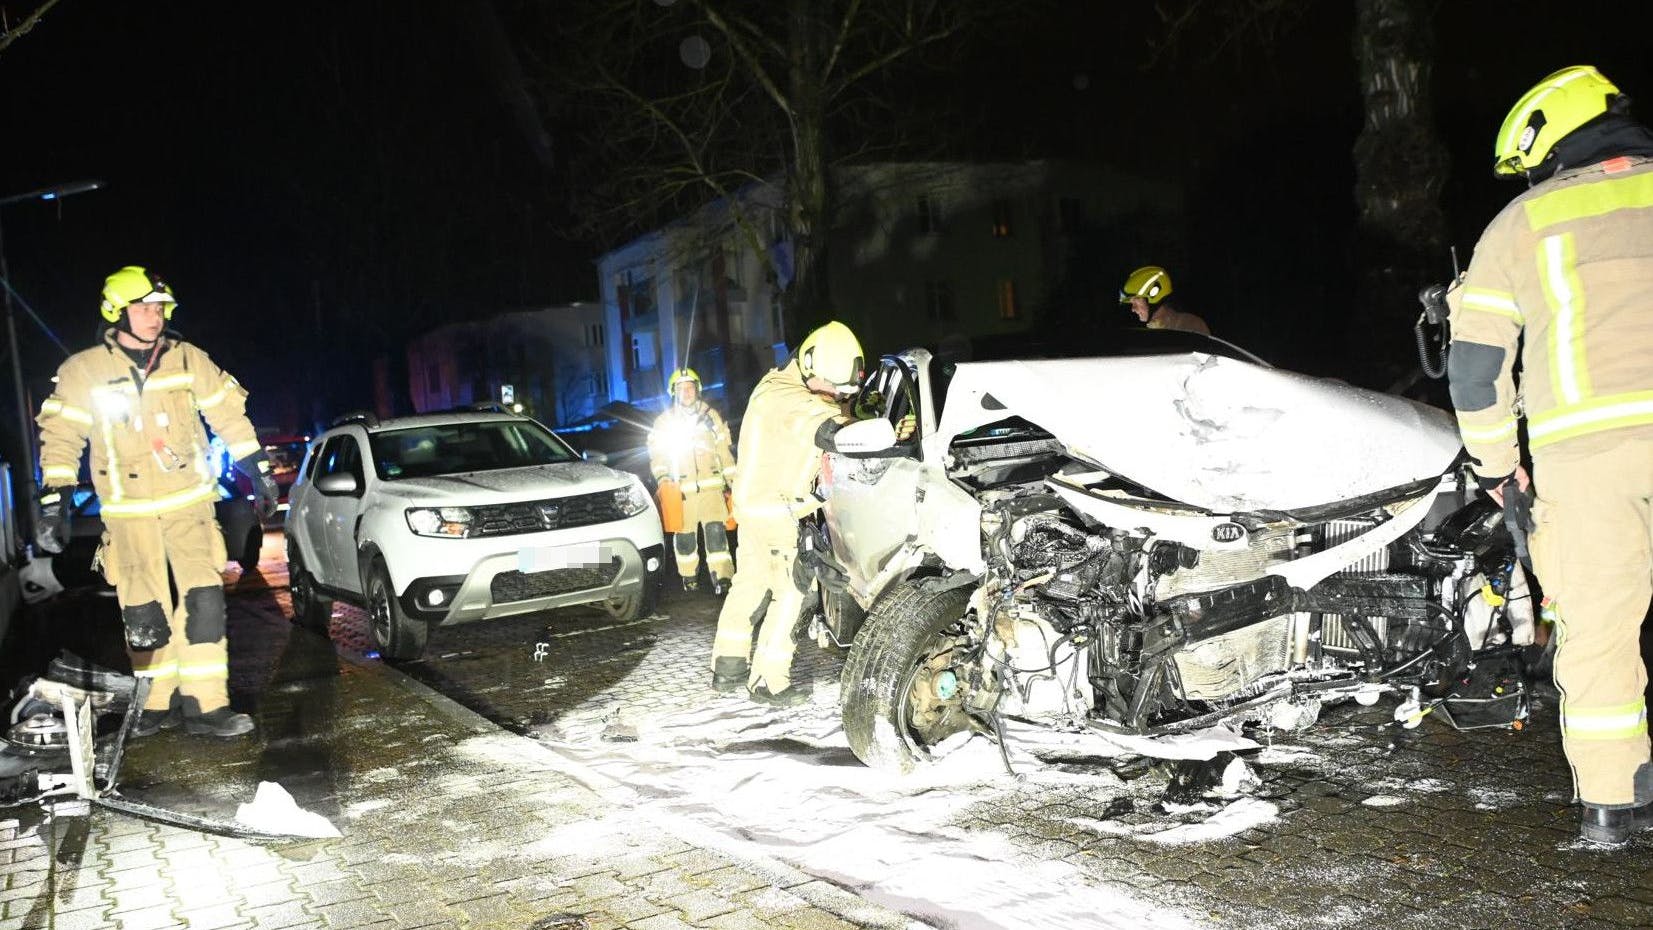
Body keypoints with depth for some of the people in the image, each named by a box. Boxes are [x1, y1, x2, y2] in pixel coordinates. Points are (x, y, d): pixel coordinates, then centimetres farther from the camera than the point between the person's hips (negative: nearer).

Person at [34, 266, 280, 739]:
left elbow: (229, 415, 9)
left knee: (204, 601, -7)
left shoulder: (188, 360, 4)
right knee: (145, 614, 2)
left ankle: (205, 704, 0)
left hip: (189, 503, 1)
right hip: (128, 514, -1)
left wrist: (259, 472, 8)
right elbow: (61, 438, 1)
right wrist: (53, 505, -5)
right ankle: (157, 705, 18)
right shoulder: (84, 371, -1)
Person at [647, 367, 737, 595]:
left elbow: (725, 451, 14)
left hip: (712, 486, 0)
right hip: (682, 491, 0)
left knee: (716, 531, -13)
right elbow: (657, 455, 6)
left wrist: (734, 481, 11)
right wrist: (662, 479, -11)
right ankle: (688, 576, 22)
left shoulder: (711, 417, 11)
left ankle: (722, 578, -14)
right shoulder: (664, 422, 8)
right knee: (685, 536, 4)